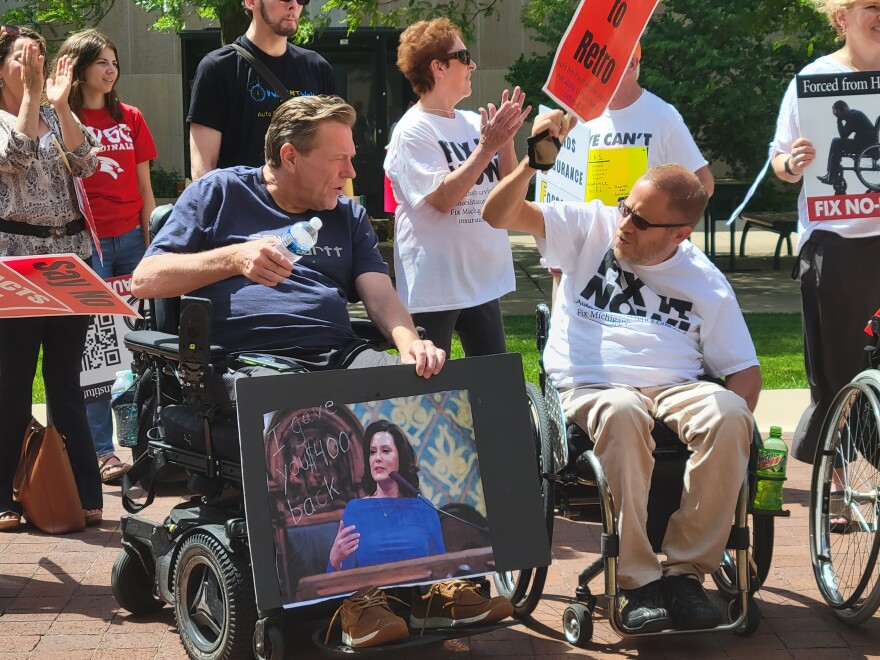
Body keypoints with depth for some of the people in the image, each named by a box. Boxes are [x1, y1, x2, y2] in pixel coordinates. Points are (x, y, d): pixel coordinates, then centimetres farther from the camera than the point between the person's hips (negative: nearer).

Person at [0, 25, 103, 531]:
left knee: (66, 380, 7)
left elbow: (87, 163, 0)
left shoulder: (55, 116, 14)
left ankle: (85, 496, 10)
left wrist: (60, 103, -9)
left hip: (71, 256, 4)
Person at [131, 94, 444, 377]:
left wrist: (410, 343, -14)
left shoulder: (349, 215, 23)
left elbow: (380, 295, 9)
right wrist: (234, 258, -12)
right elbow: (143, 280, 2)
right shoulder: (218, 193, 9)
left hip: (341, 352, 4)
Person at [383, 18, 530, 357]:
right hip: (433, 287, -7)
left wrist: (506, 139, -6)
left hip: (484, 280, 7)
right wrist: (487, 148, -20)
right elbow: (443, 198, -20)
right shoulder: (412, 131, -11)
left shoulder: (474, 123, 7)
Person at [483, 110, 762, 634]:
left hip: (675, 389, 2)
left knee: (729, 415, -33)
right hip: (589, 388, -2)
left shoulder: (707, 285, 12)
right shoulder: (593, 226, 10)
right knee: (622, 413, -40)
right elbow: (500, 215, 3)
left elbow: (745, 371, 10)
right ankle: (639, 580, -33)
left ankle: (686, 568, -23)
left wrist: (728, 425, -12)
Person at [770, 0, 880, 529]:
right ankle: (836, 485, 14)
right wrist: (792, 164, -17)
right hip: (835, 241, -2)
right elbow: (781, 160, 5)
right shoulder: (813, 80, 2)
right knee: (837, 369, 3)